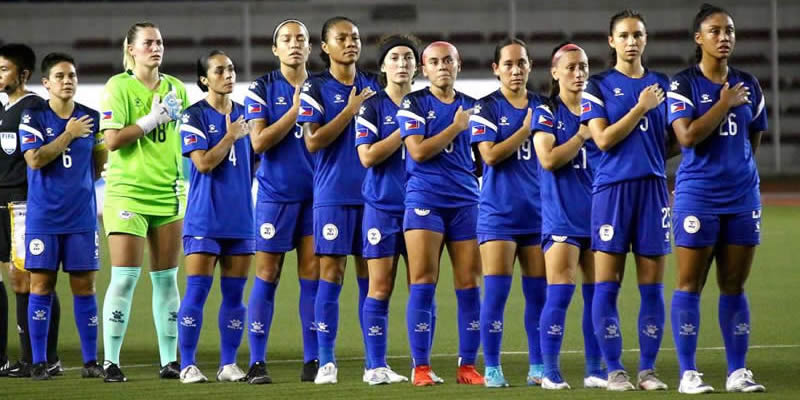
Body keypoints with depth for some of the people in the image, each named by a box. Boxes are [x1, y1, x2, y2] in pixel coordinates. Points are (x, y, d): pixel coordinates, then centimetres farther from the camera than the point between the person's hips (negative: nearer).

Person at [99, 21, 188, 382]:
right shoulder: (118, 86, -4)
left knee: (166, 278, 7)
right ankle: (111, 362, -3)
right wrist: (152, 119, -14)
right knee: (125, 277, -9)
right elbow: (112, 140, -14)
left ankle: (169, 360, 13)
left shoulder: (176, 88, 11)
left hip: (169, 192, 5)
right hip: (128, 192, -5)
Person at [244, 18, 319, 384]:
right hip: (276, 193, -3)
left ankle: (312, 361, 6)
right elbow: (259, 142, -10)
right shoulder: (262, 89, 1)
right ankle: (257, 363, 0)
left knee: (312, 276, 2)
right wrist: (296, 109, -16)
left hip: (316, 193, 3)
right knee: (267, 275, -2)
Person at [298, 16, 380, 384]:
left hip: (372, 191, 4)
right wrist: (351, 110, -12)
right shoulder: (315, 88, 0)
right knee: (331, 274, -4)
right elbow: (313, 141, -10)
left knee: (370, 277, 4)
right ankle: (326, 362, -1)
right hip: (333, 194, -4)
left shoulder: (373, 87, 13)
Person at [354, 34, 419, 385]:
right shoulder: (372, 107, 1)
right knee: (380, 288, -3)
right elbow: (367, 157, -10)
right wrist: (405, 130, -14)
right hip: (382, 207, -3)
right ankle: (376, 366, 1)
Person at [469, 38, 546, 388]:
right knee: (496, 291, -6)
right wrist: (526, 128, -13)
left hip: (538, 211, 4)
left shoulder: (543, 106, 11)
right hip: (499, 212, -4)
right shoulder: (486, 108, 0)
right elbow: (490, 155, -13)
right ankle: (492, 369, -1)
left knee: (538, 292, 4)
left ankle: (537, 367, 11)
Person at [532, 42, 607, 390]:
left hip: (597, 213, 5)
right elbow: (548, 159, -13)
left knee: (598, 293, 4)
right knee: (560, 292, -9)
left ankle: (595, 370, 10)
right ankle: (550, 372, -5)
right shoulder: (546, 113, 0)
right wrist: (583, 135, -14)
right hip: (562, 215, -5)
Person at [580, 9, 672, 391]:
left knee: (652, 285, 1)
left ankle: (647, 369, 7)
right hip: (612, 188, -3)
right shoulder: (598, 86, 3)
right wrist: (641, 108, -10)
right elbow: (603, 139, -8)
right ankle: (614, 370, 1)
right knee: (606, 284, -4)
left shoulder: (662, 84, 13)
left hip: (653, 187, 3)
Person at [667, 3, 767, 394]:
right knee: (689, 285, -2)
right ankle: (688, 373, 1)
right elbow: (687, 137, -17)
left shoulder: (748, 85, 9)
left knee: (734, 286, 7)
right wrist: (725, 104, -13)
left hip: (742, 196, 4)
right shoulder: (683, 84, -5)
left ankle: (737, 372, 11)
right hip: (697, 196, -4)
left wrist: (734, 167, 15)